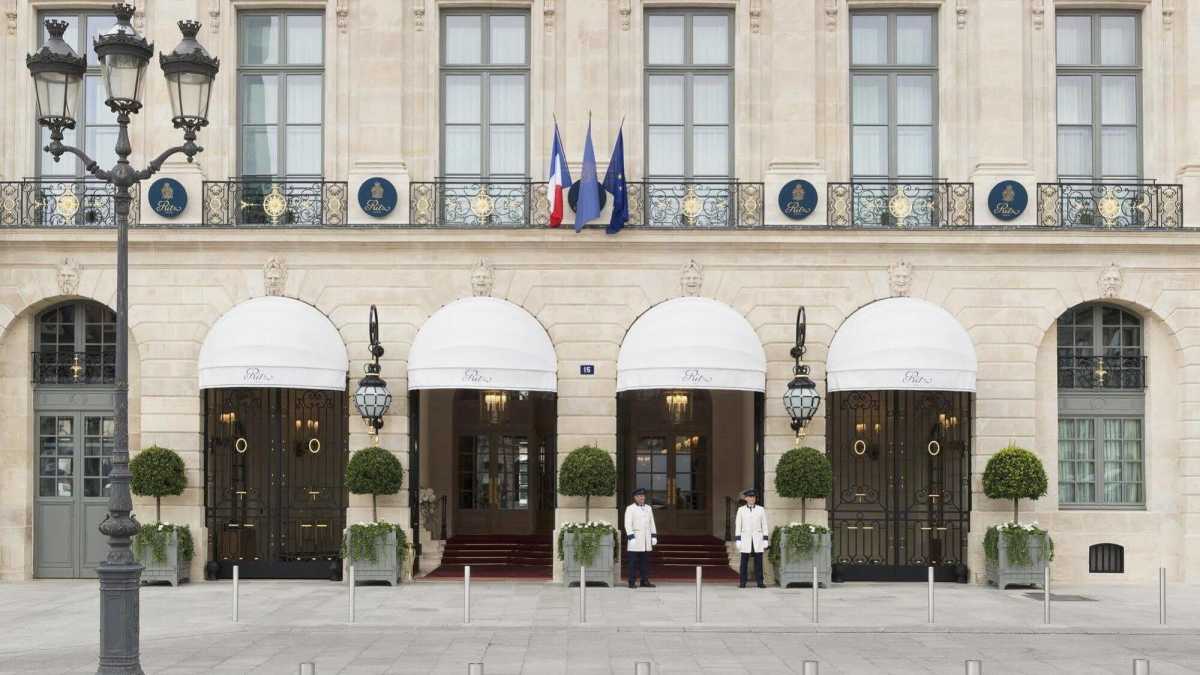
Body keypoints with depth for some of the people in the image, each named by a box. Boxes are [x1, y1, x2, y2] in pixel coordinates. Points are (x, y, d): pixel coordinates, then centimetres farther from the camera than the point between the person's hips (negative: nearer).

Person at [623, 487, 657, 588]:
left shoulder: (648, 508, 14)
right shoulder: (630, 509, -3)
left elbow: (651, 523, 15)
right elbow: (628, 524, -9)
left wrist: (654, 536, 8)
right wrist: (631, 537, -18)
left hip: (646, 540, 5)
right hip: (635, 538, -5)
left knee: (645, 561, 5)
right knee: (633, 562, -5)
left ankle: (645, 581, 9)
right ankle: (631, 582, -3)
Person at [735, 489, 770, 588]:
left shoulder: (761, 509, 4)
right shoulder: (741, 510, 3)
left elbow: (764, 525, 4)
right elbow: (738, 526, 2)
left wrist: (766, 541, -1)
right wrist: (738, 541, -4)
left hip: (758, 539, 1)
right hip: (745, 539, -1)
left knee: (758, 561, -1)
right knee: (744, 562, -2)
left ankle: (760, 582, 4)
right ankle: (742, 583, 3)